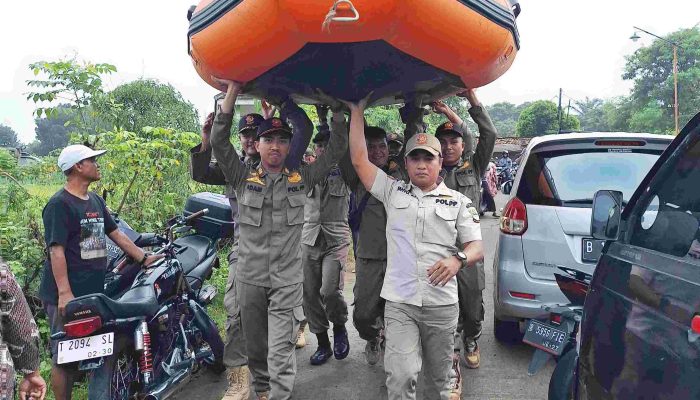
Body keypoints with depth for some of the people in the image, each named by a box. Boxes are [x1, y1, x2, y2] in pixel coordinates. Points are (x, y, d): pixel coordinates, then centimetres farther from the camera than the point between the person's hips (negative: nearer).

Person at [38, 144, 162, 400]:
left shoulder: (96, 201, 14)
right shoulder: (60, 204, -11)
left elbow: (116, 234, 19)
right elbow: (56, 250, -18)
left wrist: (143, 258, 12)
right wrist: (64, 293, -24)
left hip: (94, 292, 8)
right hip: (67, 296, -8)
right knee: (65, 358, 1)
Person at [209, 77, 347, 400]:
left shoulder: (302, 179, 3)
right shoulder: (243, 178, 1)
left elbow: (337, 149, 2)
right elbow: (219, 142, -9)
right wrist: (232, 92, -12)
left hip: (288, 280, -1)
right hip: (250, 278, 2)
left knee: (280, 352, -4)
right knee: (256, 346, 17)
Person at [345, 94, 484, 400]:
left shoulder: (458, 202, 6)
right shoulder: (393, 191, 7)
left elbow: (476, 248, 2)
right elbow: (359, 160, 3)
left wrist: (458, 259, -21)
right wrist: (357, 112, 4)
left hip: (441, 304, 1)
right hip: (399, 302, -1)